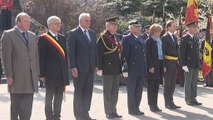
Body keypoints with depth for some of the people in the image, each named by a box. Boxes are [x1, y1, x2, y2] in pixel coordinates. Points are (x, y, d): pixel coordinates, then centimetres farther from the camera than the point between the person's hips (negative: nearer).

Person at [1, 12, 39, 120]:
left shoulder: (32, 36, 16)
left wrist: (37, 73, 10)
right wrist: (9, 76, -12)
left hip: (31, 77, 5)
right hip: (17, 77, -5)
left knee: (28, 106, 4)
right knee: (16, 105, 3)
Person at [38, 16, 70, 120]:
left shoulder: (62, 38, 12)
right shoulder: (43, 38, -5)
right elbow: (41, 57, -7)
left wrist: (66, 70, 10)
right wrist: (41, 74, -10)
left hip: (62, 73, 5)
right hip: (50, 72, -5)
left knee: (59, 96, 10)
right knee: (49, 96, 3)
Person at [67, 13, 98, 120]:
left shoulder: (92, 33, 14)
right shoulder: (73, 33, -5)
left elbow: (95, 50, 16)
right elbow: (71, 51, -9)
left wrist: (96, 65, 9)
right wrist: (73, 67, -15)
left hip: (91, 68, 6)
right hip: (79, 68, -6)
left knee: (88, 91, 7)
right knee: (79, 91, 3)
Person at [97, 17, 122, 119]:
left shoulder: (117, 37, 14)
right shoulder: (103, 37, -8)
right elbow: (99, 53, -13)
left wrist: (121, 67, 15)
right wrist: (99, 67, -17)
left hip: (117, 69, 7)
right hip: (107, 68, -7)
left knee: (115, 91, 11)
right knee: (108, 91, 2)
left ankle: (113, 111, 20)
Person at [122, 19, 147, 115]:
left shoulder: (141, 38, 15)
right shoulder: (127, 38, -8)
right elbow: (125, 54, -11)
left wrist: (145, 68, 13)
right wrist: (126, 67, -14)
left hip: (141, 70, 7)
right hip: (132, 70, -7)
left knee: (139, 91, 12)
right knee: (131, 90, 2)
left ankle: (136, 108, 21)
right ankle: (132, 109, 10)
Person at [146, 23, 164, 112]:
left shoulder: (159, 41, 15)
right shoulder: (149, 41, -6)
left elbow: (161, 54, 17)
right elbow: (148, 54, -11)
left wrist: (163, 66, 11)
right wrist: (150, 66, -17)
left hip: (159, 65, 7)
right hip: (152, 66, -7)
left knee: (156, 86, 10)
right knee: (151, 86, -1)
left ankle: (155, 104, 15)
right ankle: (151, 105, 4)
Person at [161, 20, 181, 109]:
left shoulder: (175, 37, 14)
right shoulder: (165, 38, -9)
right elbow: (162, 52, -13)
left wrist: (177, 62, 11)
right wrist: (163, 65, -17)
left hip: (175, 63, 7)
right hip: (168, 63, -7)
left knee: (173, 84, 11)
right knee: (167, 84, 1)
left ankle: (171, 102, 19)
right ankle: (167, 103, 8)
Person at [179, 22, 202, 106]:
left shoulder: (195, 39, 14)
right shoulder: (184, 39, -9)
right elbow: (182, 52, -13)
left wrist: (199, 63, 12)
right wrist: (184, 65, -18)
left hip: (196, 65, 7)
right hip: (188, 65, -7)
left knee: (194, 82, 11)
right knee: (188, 83, 0)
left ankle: (193, 99, 18)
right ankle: (188, 100, 8)